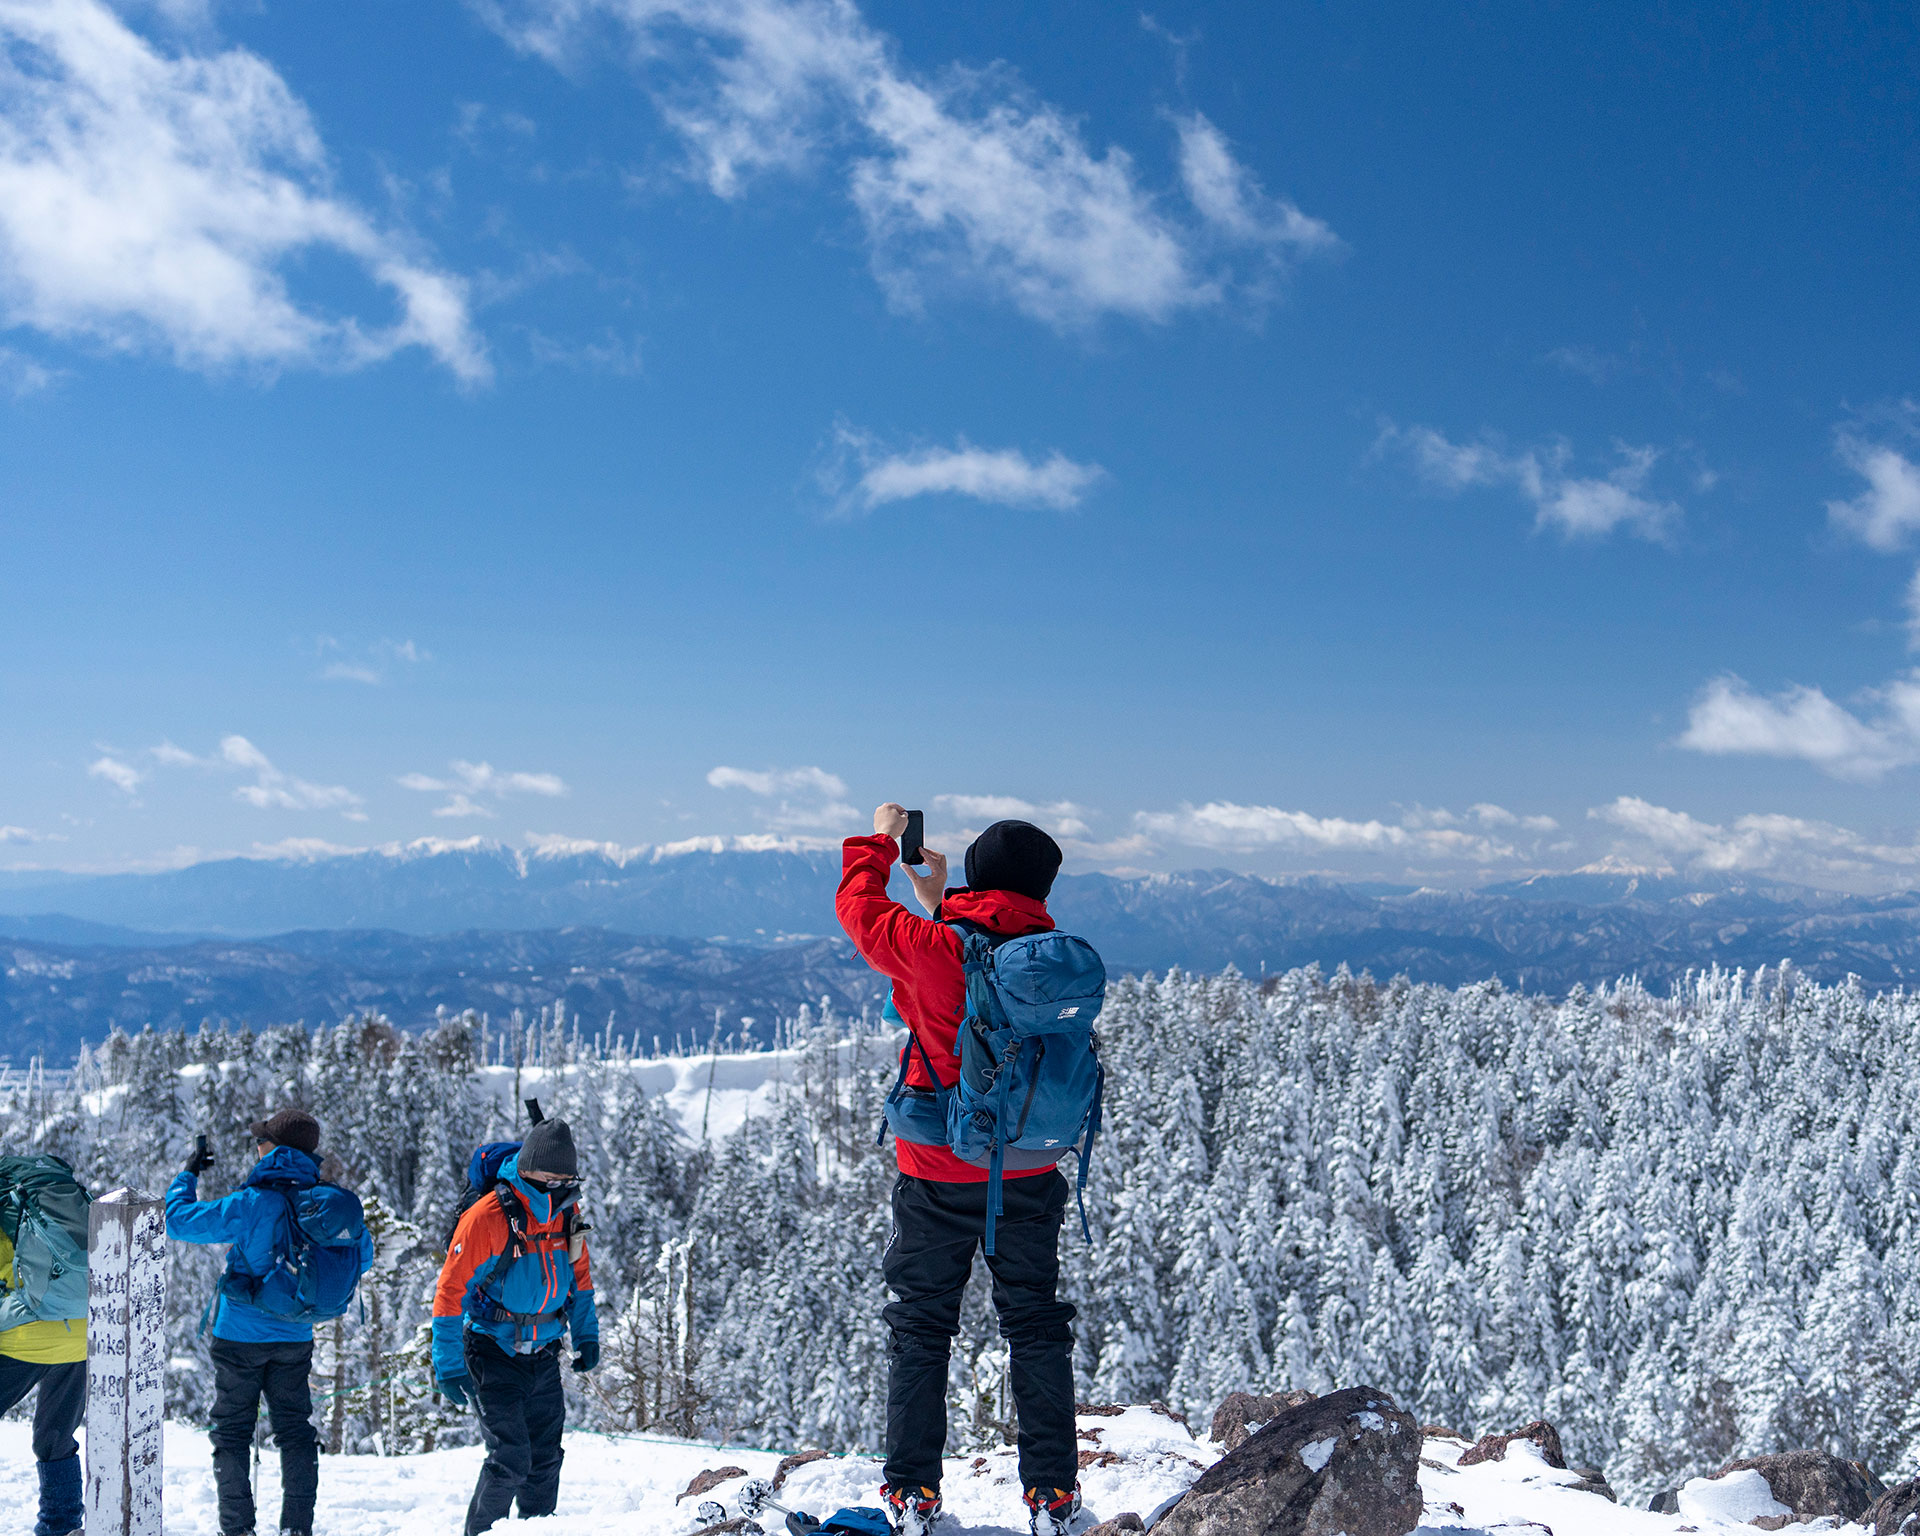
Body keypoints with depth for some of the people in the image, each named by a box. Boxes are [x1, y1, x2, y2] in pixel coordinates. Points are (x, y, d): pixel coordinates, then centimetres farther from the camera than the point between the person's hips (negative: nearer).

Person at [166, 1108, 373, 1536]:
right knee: (295, 1429, 11)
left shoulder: (251, 1204, -17)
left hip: (241, 1335, -4)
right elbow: (362, 1255, 10)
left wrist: (188, 1175, 6)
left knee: (232, 1431, 7)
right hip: (295, 1337, 4)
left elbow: (180, 1222, -9)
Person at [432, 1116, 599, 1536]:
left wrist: (586, 1334, 14)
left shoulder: (566, 1211, 0)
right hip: (494, 1355, -6)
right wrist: (449, 1367, -16)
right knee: (509, 1459, -12)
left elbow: (578, 1272, 17)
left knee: (545, 1458, 11)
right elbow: (451, 1290, -16)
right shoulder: (487, 1217, -20)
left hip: (544, 1354, 6)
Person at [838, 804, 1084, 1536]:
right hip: (1028, 1175, 3)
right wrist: (937, 900, 21)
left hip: (938, 1179, -2)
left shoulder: (934, 946, -16)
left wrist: (881, 840, 17)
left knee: (920, 1328, 11)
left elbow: (859, 905, 1)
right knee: (1036, 1328, 13)